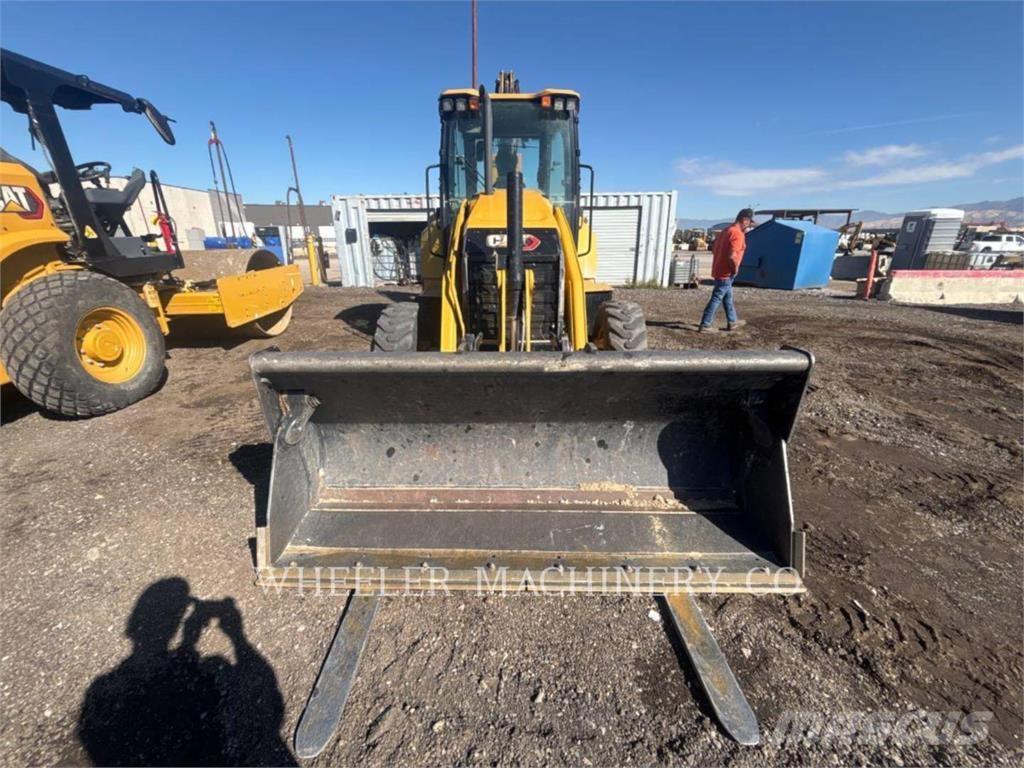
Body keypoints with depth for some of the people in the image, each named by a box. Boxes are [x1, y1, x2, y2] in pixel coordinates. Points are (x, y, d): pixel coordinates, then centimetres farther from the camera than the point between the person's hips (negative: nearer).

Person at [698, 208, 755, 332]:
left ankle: (732, 322, 31)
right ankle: (705, 325, -2)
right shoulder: (738, 234, -18)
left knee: (728, 297, 19)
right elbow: (732, 255, -29)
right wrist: (735, 268, -14)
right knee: (717, 298, -5)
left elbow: (714, 249, 18)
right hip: (726, 273, -10)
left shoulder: (726, 231, 12)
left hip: (718, 269, 10)